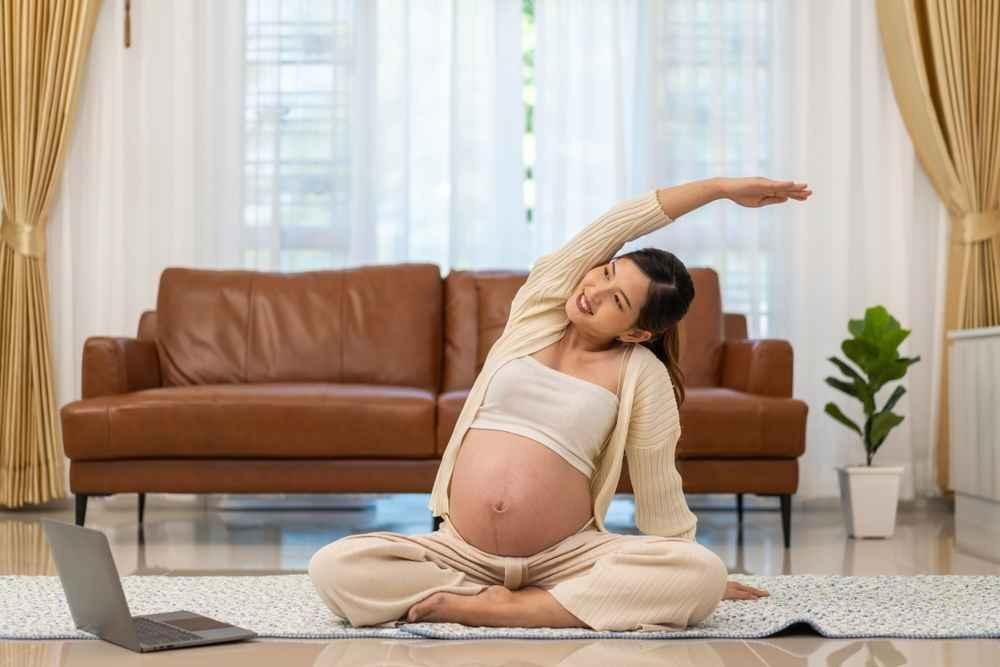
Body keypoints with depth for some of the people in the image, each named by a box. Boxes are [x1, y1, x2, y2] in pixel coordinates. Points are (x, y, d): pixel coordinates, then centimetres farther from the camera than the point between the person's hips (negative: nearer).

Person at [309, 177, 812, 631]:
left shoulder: (641, 373, -1)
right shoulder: (536, 313, 6)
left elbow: (659, 490, 7)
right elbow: (614, 227, -2)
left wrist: (700, 578, 11)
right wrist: (720, 187, -2)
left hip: (566, 558, -1)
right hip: (461, 552, 2)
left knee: (700, 575, -29)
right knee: (333, 566, -21)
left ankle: (496, 609, -24)